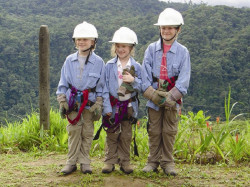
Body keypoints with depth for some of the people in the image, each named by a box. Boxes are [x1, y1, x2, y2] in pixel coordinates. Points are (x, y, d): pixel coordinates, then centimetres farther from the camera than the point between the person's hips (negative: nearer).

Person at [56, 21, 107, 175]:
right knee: (74, 131, 1)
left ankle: (85, 162, 15)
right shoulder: (70, 60, 6)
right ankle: (72, 162, 9)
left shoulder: (98, 62, -1)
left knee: (87, 133, 4)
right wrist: (62, 102, 2)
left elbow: (101, 86, 1)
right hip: (73, 103, 1)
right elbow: (63, 83, 9)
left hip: (89, 103, -1)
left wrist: (98, 105, -5)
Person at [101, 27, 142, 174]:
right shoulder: (109, 65, -1)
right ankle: (110, 161, 14)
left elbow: (141, 87, 1)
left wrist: (133, 80, -20)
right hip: (113, 105, 0)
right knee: (112, 135, 4)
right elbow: (105, 87, -2)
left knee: (126, 136, 8)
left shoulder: (136, 66, 1)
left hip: (129, 106, 1)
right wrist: (106, 107, -8)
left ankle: (125, 161, 18)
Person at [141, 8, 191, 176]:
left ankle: (167, 162, 16)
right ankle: (153, 161, 17)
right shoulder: (152, 49, 5)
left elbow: (184, 78, -6)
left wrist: (171, 97, -17)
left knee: (169, 131, 4)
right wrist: (151, 93, -13)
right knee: (154, 131, 7)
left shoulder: (183, 52, 1)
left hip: (172, 100, -1)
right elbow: (145, 73, -1)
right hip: (154, 98, 1)